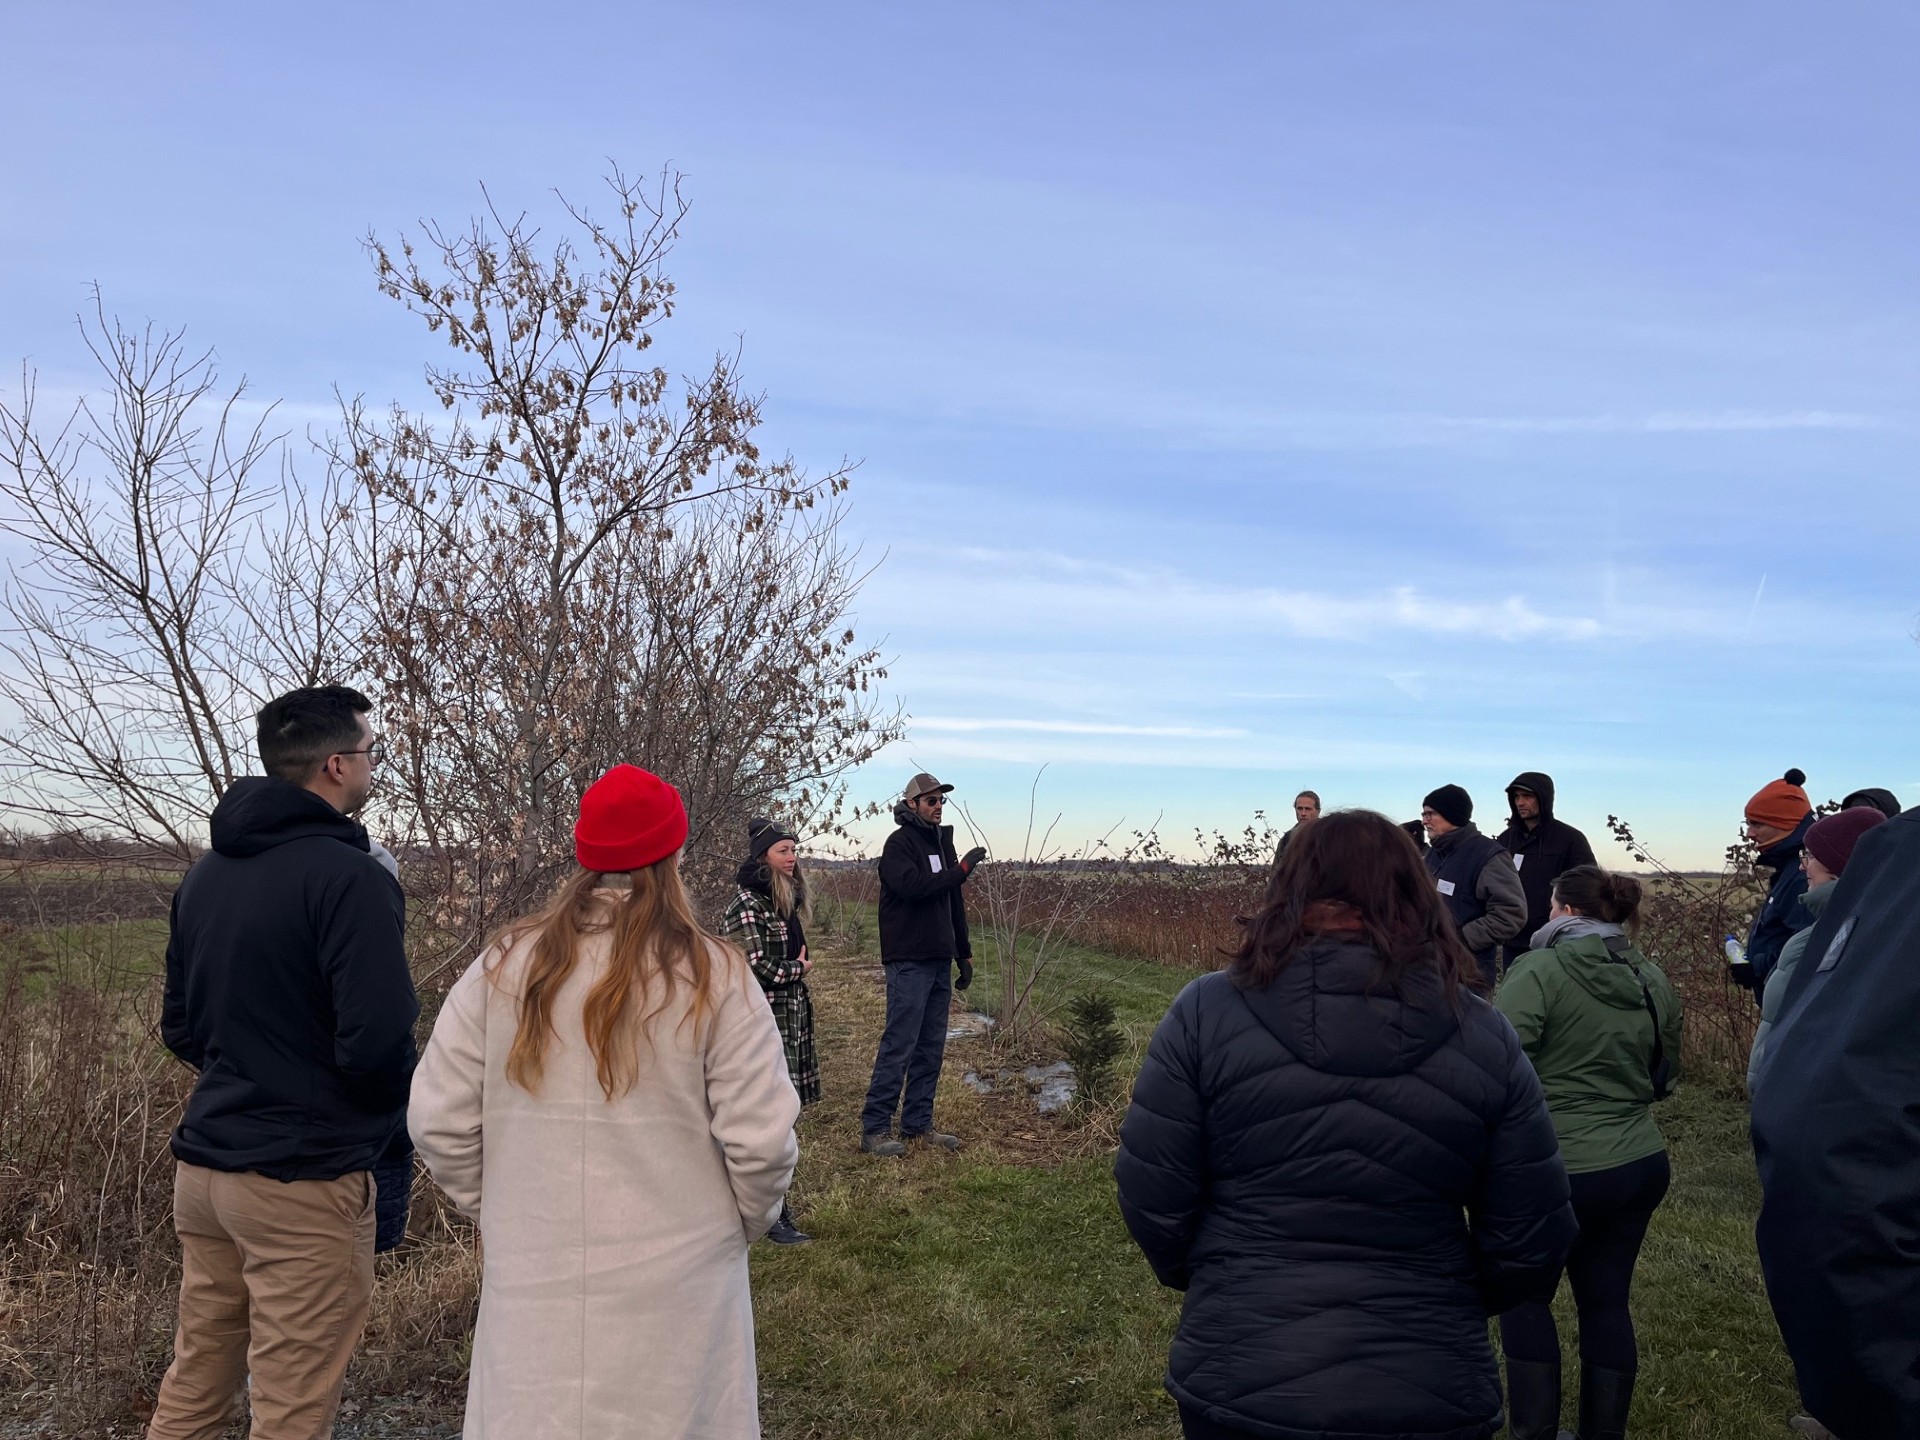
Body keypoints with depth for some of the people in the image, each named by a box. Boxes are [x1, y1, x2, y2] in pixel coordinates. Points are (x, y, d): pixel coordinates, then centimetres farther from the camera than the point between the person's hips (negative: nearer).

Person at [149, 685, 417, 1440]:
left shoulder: (205, 873, 9)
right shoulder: (349, 877, -18)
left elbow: (179, 1029, 15)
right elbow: (377, 1042, -23)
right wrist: (393, 1121, -3)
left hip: (203, 1164, 8)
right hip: (303, 1180, -8)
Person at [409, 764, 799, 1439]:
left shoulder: (503, 966, -4)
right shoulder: (713, 975, -11)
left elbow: (440, 1120, 0)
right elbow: (761, 1139, -12)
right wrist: (743, 1222, 8)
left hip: (532, 1282, 2)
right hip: (676, 1282, -2)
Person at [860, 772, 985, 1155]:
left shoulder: (942, 842, 17)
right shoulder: (899, 843, -8)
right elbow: (913, 886, -25)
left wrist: (964, 953, 20)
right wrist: (962, 869, -20)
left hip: (939, 961, 8)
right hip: (909, 961, -8)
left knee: (931, 1048, 10)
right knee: (899, 1045, -8)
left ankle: (918, 1123, 19)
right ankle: (874, 1128, -3)